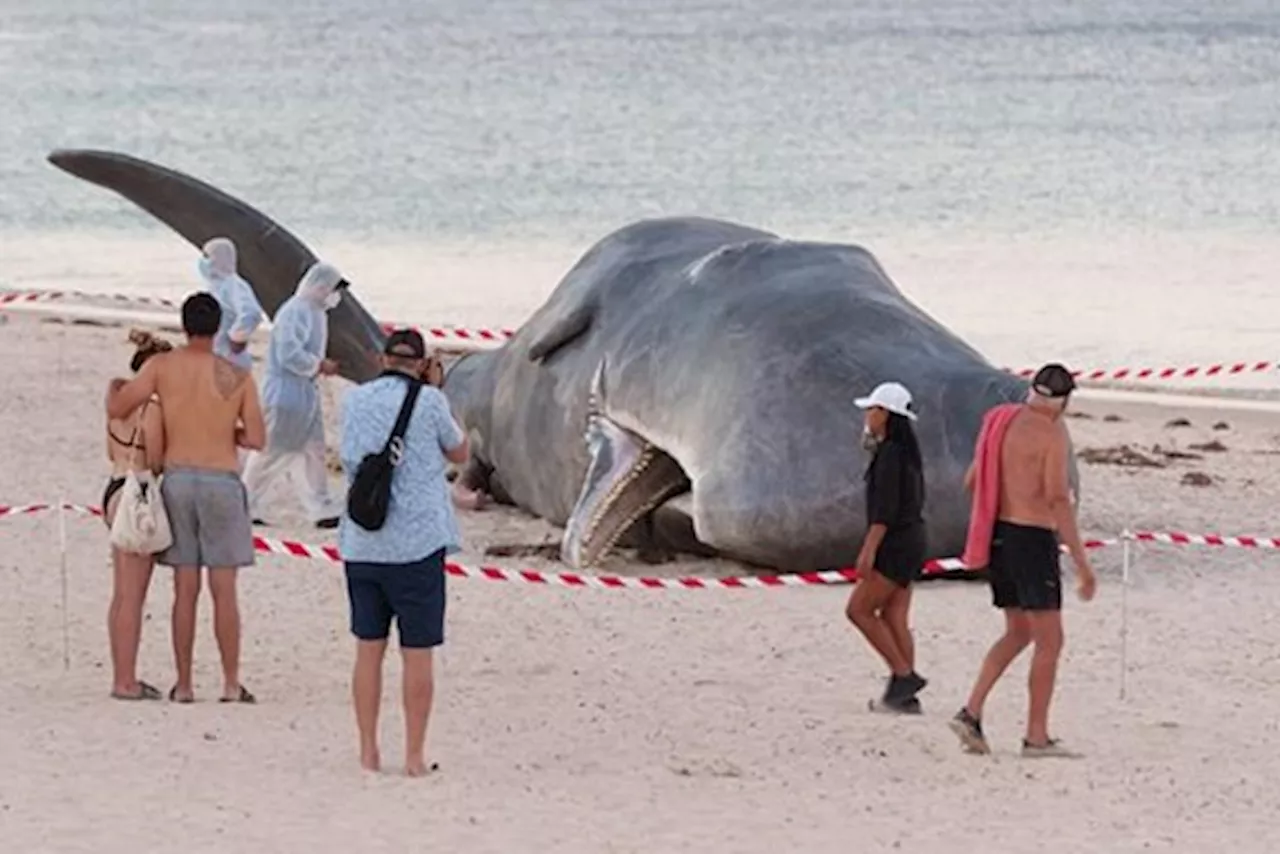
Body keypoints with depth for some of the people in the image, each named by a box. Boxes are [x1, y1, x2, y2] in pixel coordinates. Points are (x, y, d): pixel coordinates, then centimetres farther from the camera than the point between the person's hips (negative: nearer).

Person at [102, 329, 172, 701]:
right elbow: (156, 463, -16)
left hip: (115, 490, 9)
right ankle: (126, 681, -1)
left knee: (122, 596, 15)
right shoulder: (152, 409, -17)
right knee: (132, 597, -4)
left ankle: (123, 676, 21)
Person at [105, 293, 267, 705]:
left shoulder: (162, 366, -4)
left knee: (184, 589, 7)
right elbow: (256, 439, -5)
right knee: (223, 590, 3)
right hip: (221, 480, -2)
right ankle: (231, 684, 3)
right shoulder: (237, 377, -5)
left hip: (177, 478, 2)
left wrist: (114, 386, 20)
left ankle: (183, 684, 7)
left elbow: (117, 408, -3)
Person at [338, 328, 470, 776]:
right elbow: (459, 453, 9)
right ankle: (415, 755, 4)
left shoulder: (355, 400, 5)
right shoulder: (428, 401, -7)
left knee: (368, 649, 11)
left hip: (362, 544, 4)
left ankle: (368, 752, 13)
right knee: (417, 654, 3)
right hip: (416, 543, -4)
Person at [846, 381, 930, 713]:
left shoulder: (890, 453, -16)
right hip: (911, 539, 10)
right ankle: (905, 695, 6)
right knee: (894, 618, 8)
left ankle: (904, 676, -7)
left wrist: (869, 549, -23)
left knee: (859, 610, -5)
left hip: (896, 545, -10)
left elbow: (885, 507, -21)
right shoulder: (907, 451, 14)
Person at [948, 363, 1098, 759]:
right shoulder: (1052, 433, -12)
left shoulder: (1000, 421, 10)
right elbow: (1058, 499, -19)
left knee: (1018, 633, 19)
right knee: (1049, 640, 1)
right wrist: (1082, 562, -19)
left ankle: (971, 712, 6)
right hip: (1032, 537, -8)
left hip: (997, 534, 8)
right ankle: (1037, 737, 2)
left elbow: (972, 481, 20)